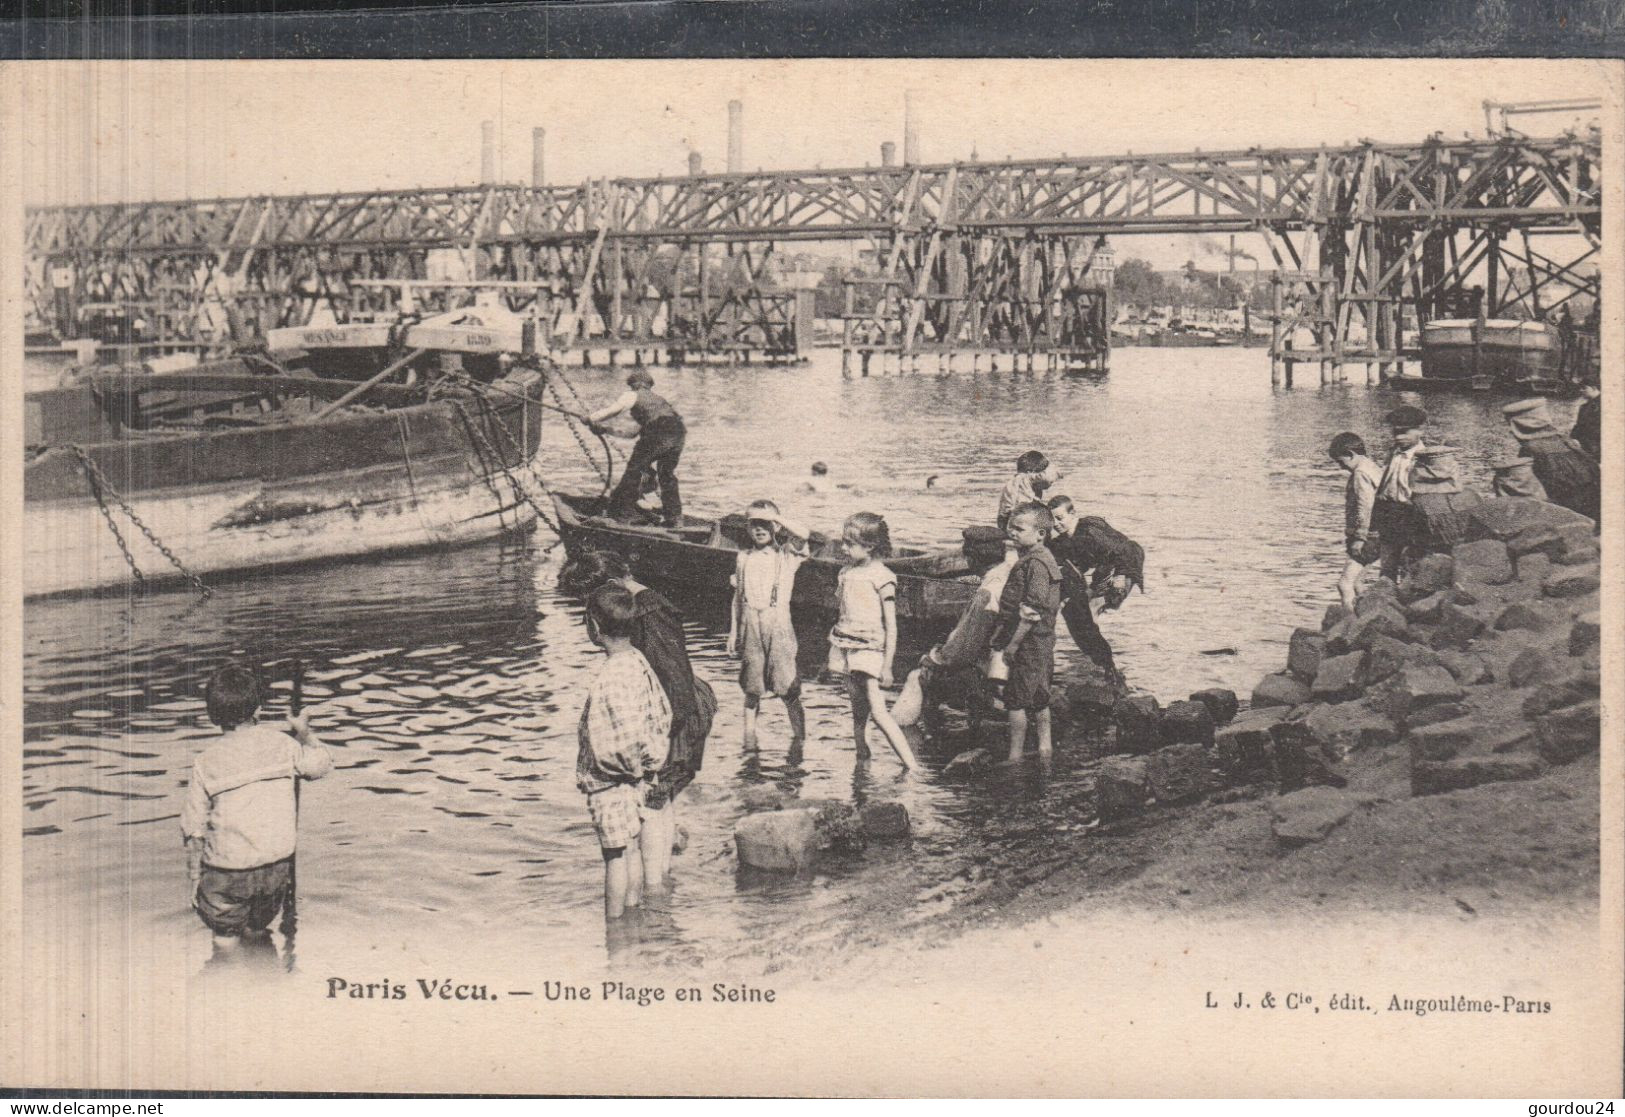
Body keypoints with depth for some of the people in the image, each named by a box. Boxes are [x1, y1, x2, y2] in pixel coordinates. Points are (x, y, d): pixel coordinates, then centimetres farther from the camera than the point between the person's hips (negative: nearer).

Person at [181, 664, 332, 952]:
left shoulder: (206, 763, -8)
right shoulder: (282, 743, -4)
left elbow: (195, 831, -4)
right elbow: (322, 765, 15)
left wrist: (195, 881, 5)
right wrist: (304, 733, 32)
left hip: (228, 871, -3)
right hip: (278, 865, 3)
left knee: (224, 937, 15)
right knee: (259, 927, 27)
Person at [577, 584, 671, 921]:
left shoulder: (612, 675, -26)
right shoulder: (637, 661, 1)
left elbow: (629, 737, -31)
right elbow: (663, 713, 10)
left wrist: (634, 767, -13)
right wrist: (652, 757, 13)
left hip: (610, 782, -8)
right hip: (633, 779, 8)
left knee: (616, 857, 3)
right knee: (632, 851, 18)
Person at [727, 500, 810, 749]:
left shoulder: (786, 555, 1)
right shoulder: (744, 559, 12)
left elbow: (802, 534, -20)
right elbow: (738, 597, 16)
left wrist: (773, 516, -19)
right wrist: (733, 631, 14)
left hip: (778, 623, -3)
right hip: (750, 623, 3)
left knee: (788, 686, -5)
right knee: (751, 687, 7)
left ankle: (799, 736, 6)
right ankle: (749, 736, 17)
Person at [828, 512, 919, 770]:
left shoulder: (882, 577, -8)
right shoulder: (846, 573, 12)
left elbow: (891, 626, -8)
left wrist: (887, 666, -10)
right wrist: (835, 652, 18)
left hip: (870, 648, -6)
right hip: (845, 647, 6)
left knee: (878, 712, -15)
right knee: (858, 713, 6)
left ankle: (912, 766, -16)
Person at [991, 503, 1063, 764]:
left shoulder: (1036, 564, -20)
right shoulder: (1042, 559, 13)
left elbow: (1031, 611, -24)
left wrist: (1012, 644, -21)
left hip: (1029, 643, -10)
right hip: (1041, 642, 10)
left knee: (1016, 698, -3)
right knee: (1038, 698, 19)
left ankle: (1015, 755, 2)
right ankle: (1045, 747, 29)